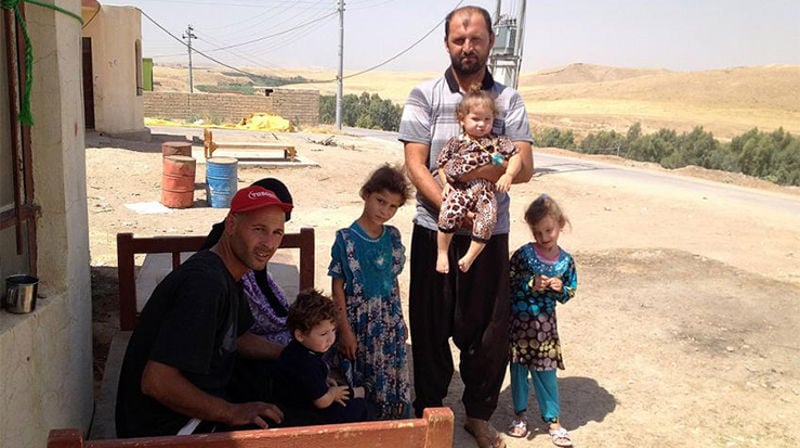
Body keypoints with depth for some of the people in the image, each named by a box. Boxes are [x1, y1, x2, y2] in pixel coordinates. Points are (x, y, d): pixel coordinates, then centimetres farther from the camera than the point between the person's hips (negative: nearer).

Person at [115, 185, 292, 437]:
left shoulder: (227, 274, 3)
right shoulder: (204, 283, -29)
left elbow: (238, 338, 19)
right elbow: (155, 381, -32)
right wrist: (232, 413, -25)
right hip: (166, 426, -10)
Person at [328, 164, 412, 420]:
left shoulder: (393, 237, 4)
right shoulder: (347, 239, -11)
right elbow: (337, 286, -9)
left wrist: (400, 320, 15)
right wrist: (345, 330, -11)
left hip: (390, 322, 5)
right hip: (359, 322, -5)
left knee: (395, 385, 10)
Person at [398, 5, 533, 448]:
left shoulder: (508, 99, 5)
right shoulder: (424, 95, 1)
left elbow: (524, 168, -5)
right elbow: (415, 166, -7)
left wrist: (470, 175, -21)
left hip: (490, 233, 2)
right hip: (435, 230, -1)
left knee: (488, 328, 9)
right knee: (430, 327, 9)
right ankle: (428, 411, 29)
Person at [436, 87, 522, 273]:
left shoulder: (498, 142, 12)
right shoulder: (455, 143, 10)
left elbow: (516, 156, 9)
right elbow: (441, 164, 14)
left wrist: (508, 175, -8)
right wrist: (446, 183, 0)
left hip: (485, 190, 1)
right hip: (458, 188, -1)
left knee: (488, 218, -23)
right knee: (449, 214, -26)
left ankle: (470, 257, -7)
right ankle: (442, 253, -6)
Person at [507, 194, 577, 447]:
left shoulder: (566, 261, -3)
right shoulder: (523, 254, -11)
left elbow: (569, 294, 7)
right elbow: (507, 285, -8)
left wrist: (560, 289, -15)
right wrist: (531, 285, -20)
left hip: (545, 324, 1)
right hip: (519, 320, -1)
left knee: (546, 372, 8)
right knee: (518, 369, 11)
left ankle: (552, 419, 23)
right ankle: (520, 414, 29)